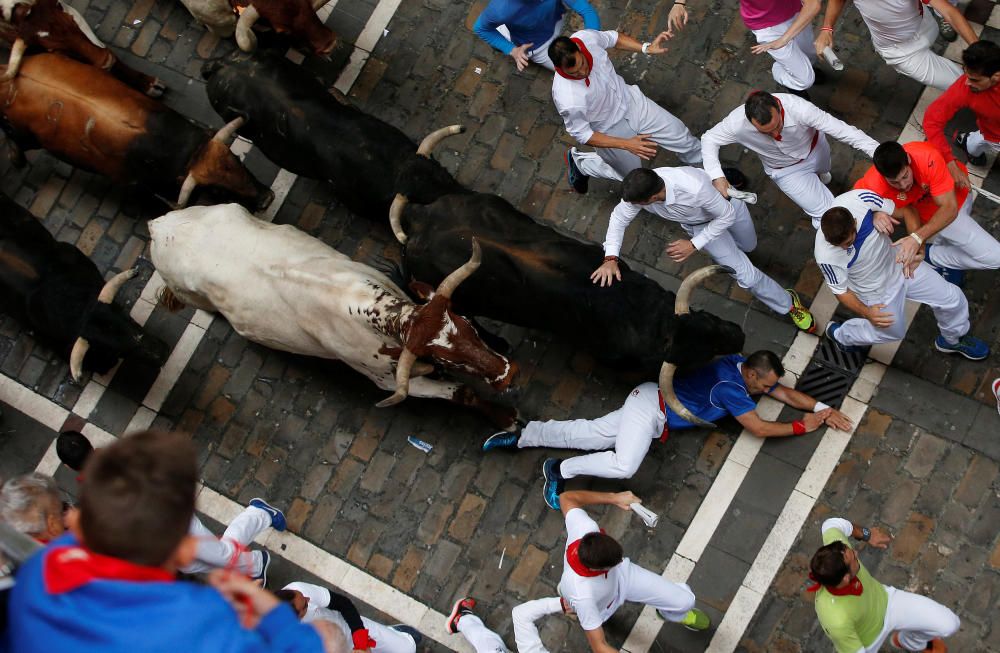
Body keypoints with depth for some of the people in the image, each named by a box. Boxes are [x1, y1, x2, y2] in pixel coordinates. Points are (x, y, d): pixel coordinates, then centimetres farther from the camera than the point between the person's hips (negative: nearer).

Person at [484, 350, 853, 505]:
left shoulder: (743, 367, 1)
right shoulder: (730, 388, -26)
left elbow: (785, 394, 11)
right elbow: (760, 429, -23)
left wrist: (822, 408, -1)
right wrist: (803, 427, -14)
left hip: (653, 405, 9)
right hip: (651, 407, -9)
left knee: (592, 435, 8)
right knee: (624, 465, -26)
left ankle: (521, 438, 11)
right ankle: (560, 470, -11)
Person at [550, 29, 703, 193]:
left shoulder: (586, 38, -29)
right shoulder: (568, 100, -42)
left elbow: (613, 38, -4)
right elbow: (582, 135, -24)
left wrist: (647, 48, -15)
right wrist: (626, 144, -27)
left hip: (630, 100, 5)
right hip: (609, 132, -5)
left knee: (680, 135, 14)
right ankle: (579, 161, 33)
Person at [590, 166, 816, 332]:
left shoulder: (694, 188, -49)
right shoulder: (639, 189, -37)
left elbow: (727, 216, -30)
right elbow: (619, 218, -16)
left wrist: (694, 245, -31)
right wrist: (610, 259, -26)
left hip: (726, 207, -3)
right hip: (697, 223, 3)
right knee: (745, 274, 2)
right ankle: (787, 305, 26)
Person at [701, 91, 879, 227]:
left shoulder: (797, 108, -43)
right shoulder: (738, 123, -38)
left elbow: (843, 130, -38)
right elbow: (709, 140, -19)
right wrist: (717, 177, -31)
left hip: (815, 150, 1)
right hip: (787, 171, -1)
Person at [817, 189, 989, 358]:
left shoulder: (860, 199, -34)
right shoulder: (826, 257, -39)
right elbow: (840, 291, -18)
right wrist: (866, 313, -25)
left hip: (896, 262, 4)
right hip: (877, 291, -4)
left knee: (952, 298, 10)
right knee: (894, 331, 18)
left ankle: (953, 339, 42)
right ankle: (838, 333, 42)